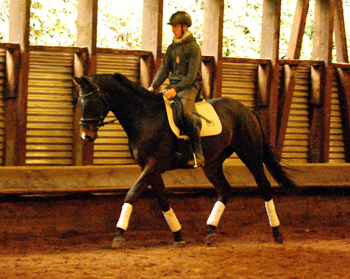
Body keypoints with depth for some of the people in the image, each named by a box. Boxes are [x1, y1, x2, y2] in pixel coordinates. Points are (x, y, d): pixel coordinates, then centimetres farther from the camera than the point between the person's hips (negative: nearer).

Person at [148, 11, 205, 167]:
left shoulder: (193, 47, -7)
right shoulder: (171, 48, 14)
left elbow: (192, 75, -14)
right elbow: (164, 70, 12)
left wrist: (176, 89, -26)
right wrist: (153, 87, -4)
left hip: (189, 87, -7)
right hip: (174, 87, 8)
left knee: (187, 114, -31)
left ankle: (198, 154, -26)